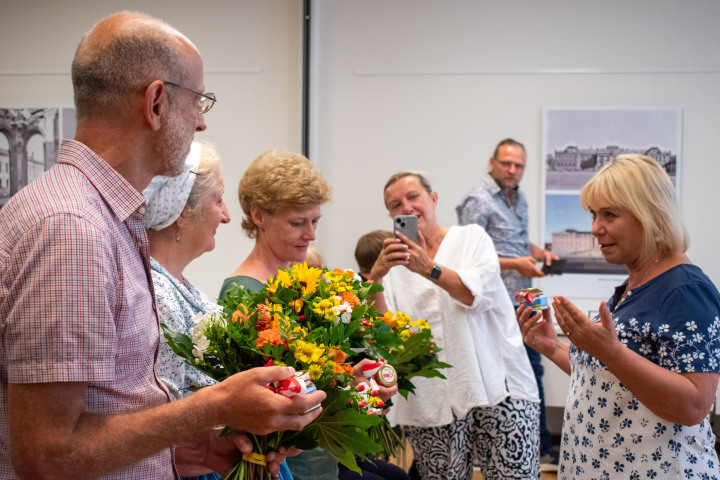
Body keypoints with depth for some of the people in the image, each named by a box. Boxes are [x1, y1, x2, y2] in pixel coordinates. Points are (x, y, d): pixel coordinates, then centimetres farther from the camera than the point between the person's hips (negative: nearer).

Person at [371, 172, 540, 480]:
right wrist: (375, 277, -19)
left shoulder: (471, 238, 9)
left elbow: (480, 294, -9)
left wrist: (430, 269, -23)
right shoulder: (395, 262, 12)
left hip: (497, 387, -1)